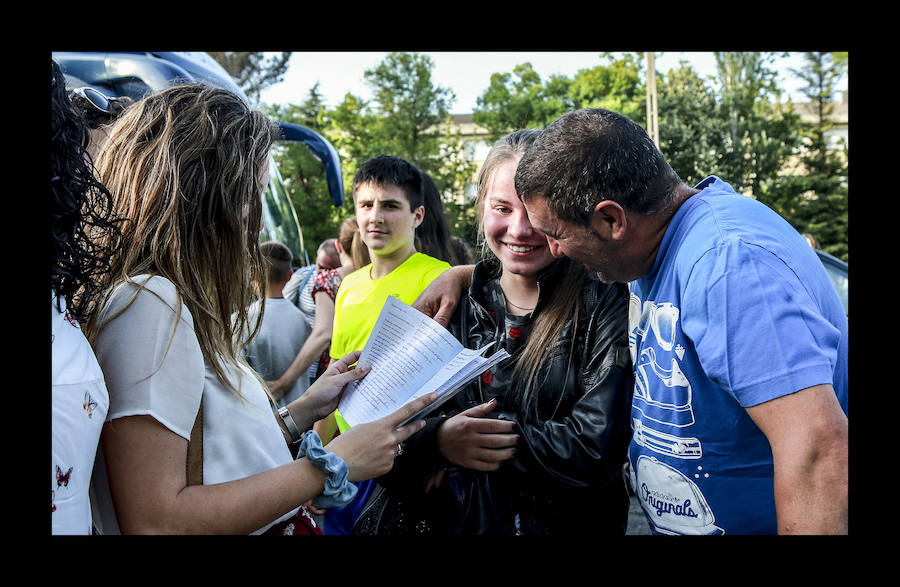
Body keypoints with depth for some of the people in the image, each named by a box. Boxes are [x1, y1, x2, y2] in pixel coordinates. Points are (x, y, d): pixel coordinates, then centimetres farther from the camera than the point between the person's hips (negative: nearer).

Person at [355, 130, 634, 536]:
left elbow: (597, 448, -15)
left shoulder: (605, 304, -7)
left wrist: (474, 444, -13)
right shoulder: (452, 301, 3)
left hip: (561, 521, -3)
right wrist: (436, 439, -18)